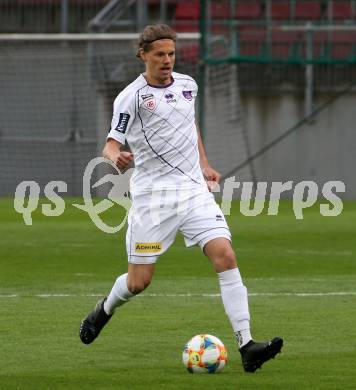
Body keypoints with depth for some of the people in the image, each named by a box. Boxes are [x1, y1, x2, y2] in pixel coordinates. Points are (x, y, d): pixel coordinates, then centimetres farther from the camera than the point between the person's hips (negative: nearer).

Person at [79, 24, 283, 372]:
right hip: (152, 196, -4)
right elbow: (111, 144, -6)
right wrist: (117, 157, -29)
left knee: (225, 256, -15)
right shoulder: (131, 97, -7)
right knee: (139, 281, 1)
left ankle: (246, 347, -20)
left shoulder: (187, 85, 10)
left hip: (194, 189, 4)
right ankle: (104, 310, 38)